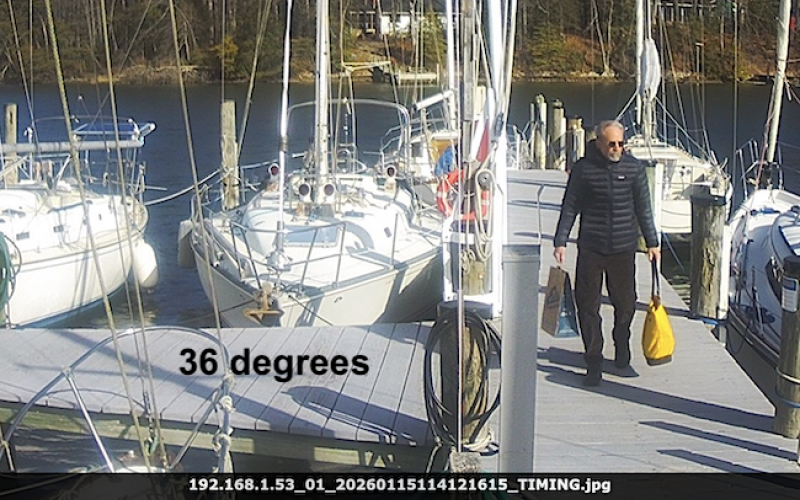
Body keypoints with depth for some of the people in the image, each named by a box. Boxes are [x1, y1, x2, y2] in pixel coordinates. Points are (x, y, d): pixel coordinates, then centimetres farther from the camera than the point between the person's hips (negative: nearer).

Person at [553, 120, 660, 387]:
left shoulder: (633, 167, 2)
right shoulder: (583, 168, -3)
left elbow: (643, 207, 9)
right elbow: (570, 207, 2)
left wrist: (652, 242, 12)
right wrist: (560, 241, -1)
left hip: (624, 248, 1)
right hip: (590, 248, -1)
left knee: (625, 303, 9)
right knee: (588, 305, -2)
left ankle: (622, 345, 38)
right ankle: (594, 362, 8)